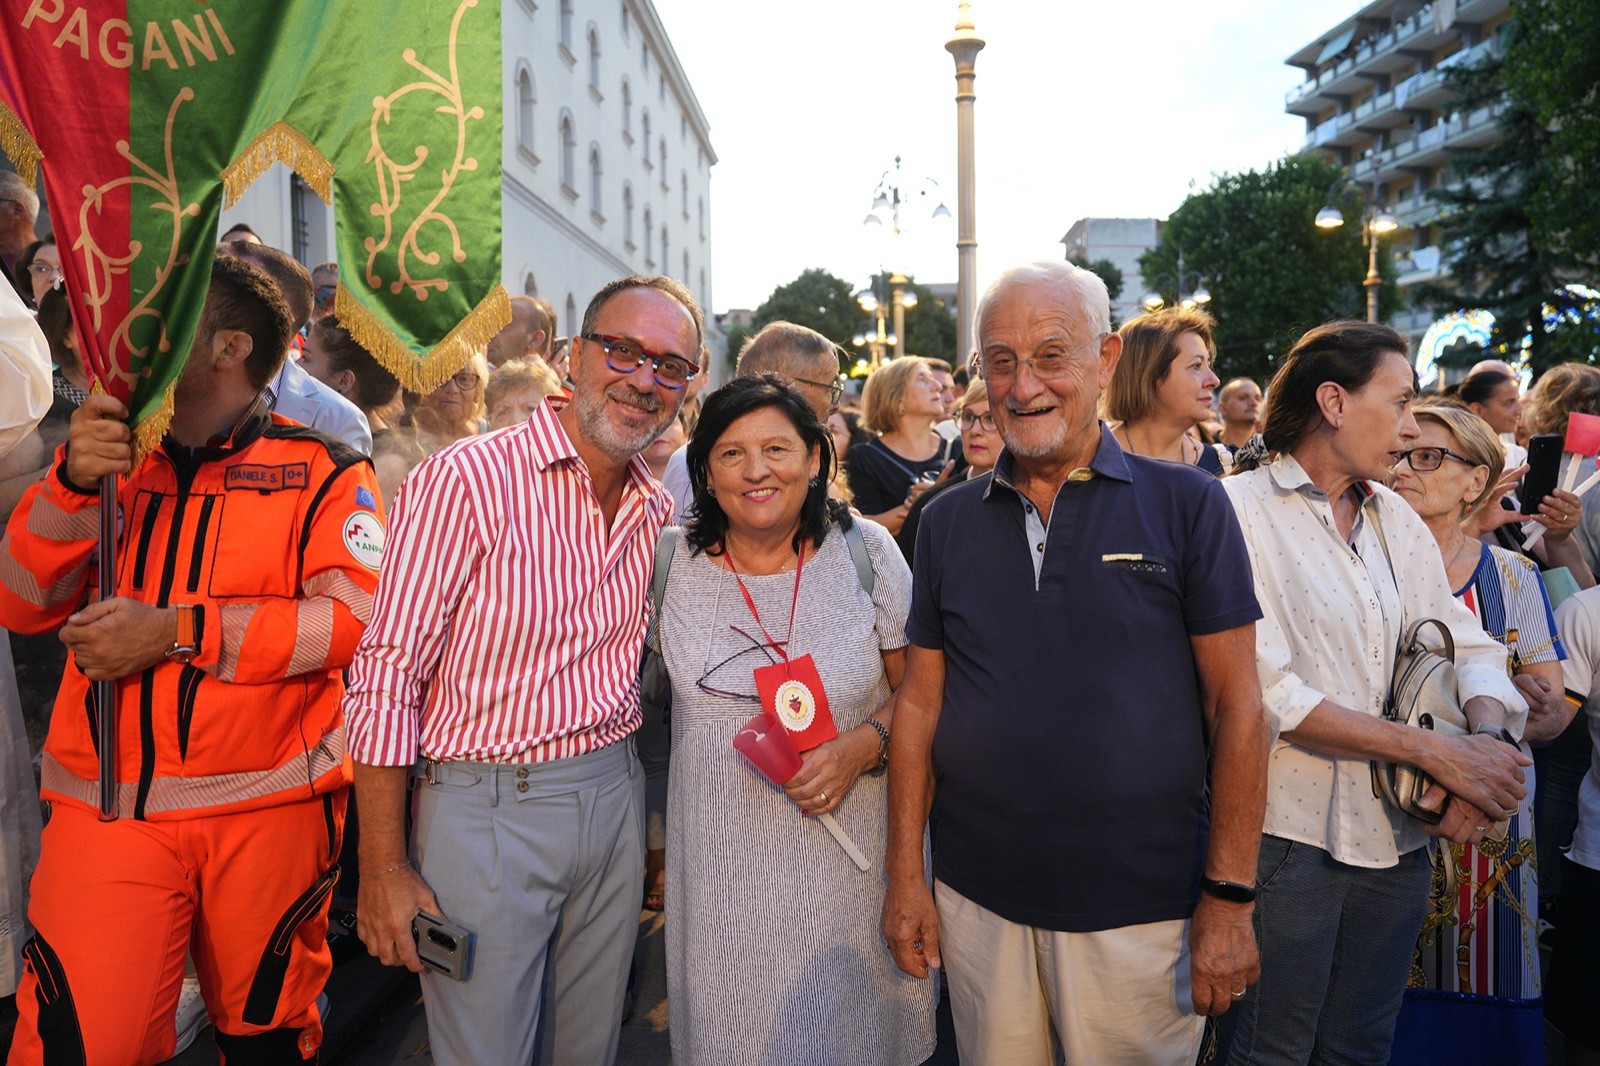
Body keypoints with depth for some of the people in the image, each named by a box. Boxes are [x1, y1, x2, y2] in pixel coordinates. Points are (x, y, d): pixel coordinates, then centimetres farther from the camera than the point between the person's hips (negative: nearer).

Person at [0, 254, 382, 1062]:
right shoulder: (109, 456, 13)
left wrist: (177, 631, -17)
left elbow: (359, 615, -15)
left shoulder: (319, 471, -1)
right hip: (107, 809, 3)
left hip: (269, 807, -2)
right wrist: (73, 485, -10)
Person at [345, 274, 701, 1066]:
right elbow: (387, 675, -15)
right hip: (487, 809, -5)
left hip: (613, 798, 6)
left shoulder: (660, 511, 4)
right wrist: (383, 868, -14)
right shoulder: (467, 480, -16)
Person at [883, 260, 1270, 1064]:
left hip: (1141, 908, -2)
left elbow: (1235, 707, -6)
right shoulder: (948, 522, 3)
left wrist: (1229, 898, -8)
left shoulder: (1187, 506, -5)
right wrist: (905, 874, 2)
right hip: (977, 900, 3)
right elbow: (921, 702, 5)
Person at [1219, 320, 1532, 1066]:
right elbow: (1266, 691, -19)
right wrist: (1435, 751, -17)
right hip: (1292, 831, -6)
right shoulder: (1239, 508, -12)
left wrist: (1490, 737, -14)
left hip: (1397, 833, 7)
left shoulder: (1398, 521, 11)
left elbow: (1469, 647, 8)